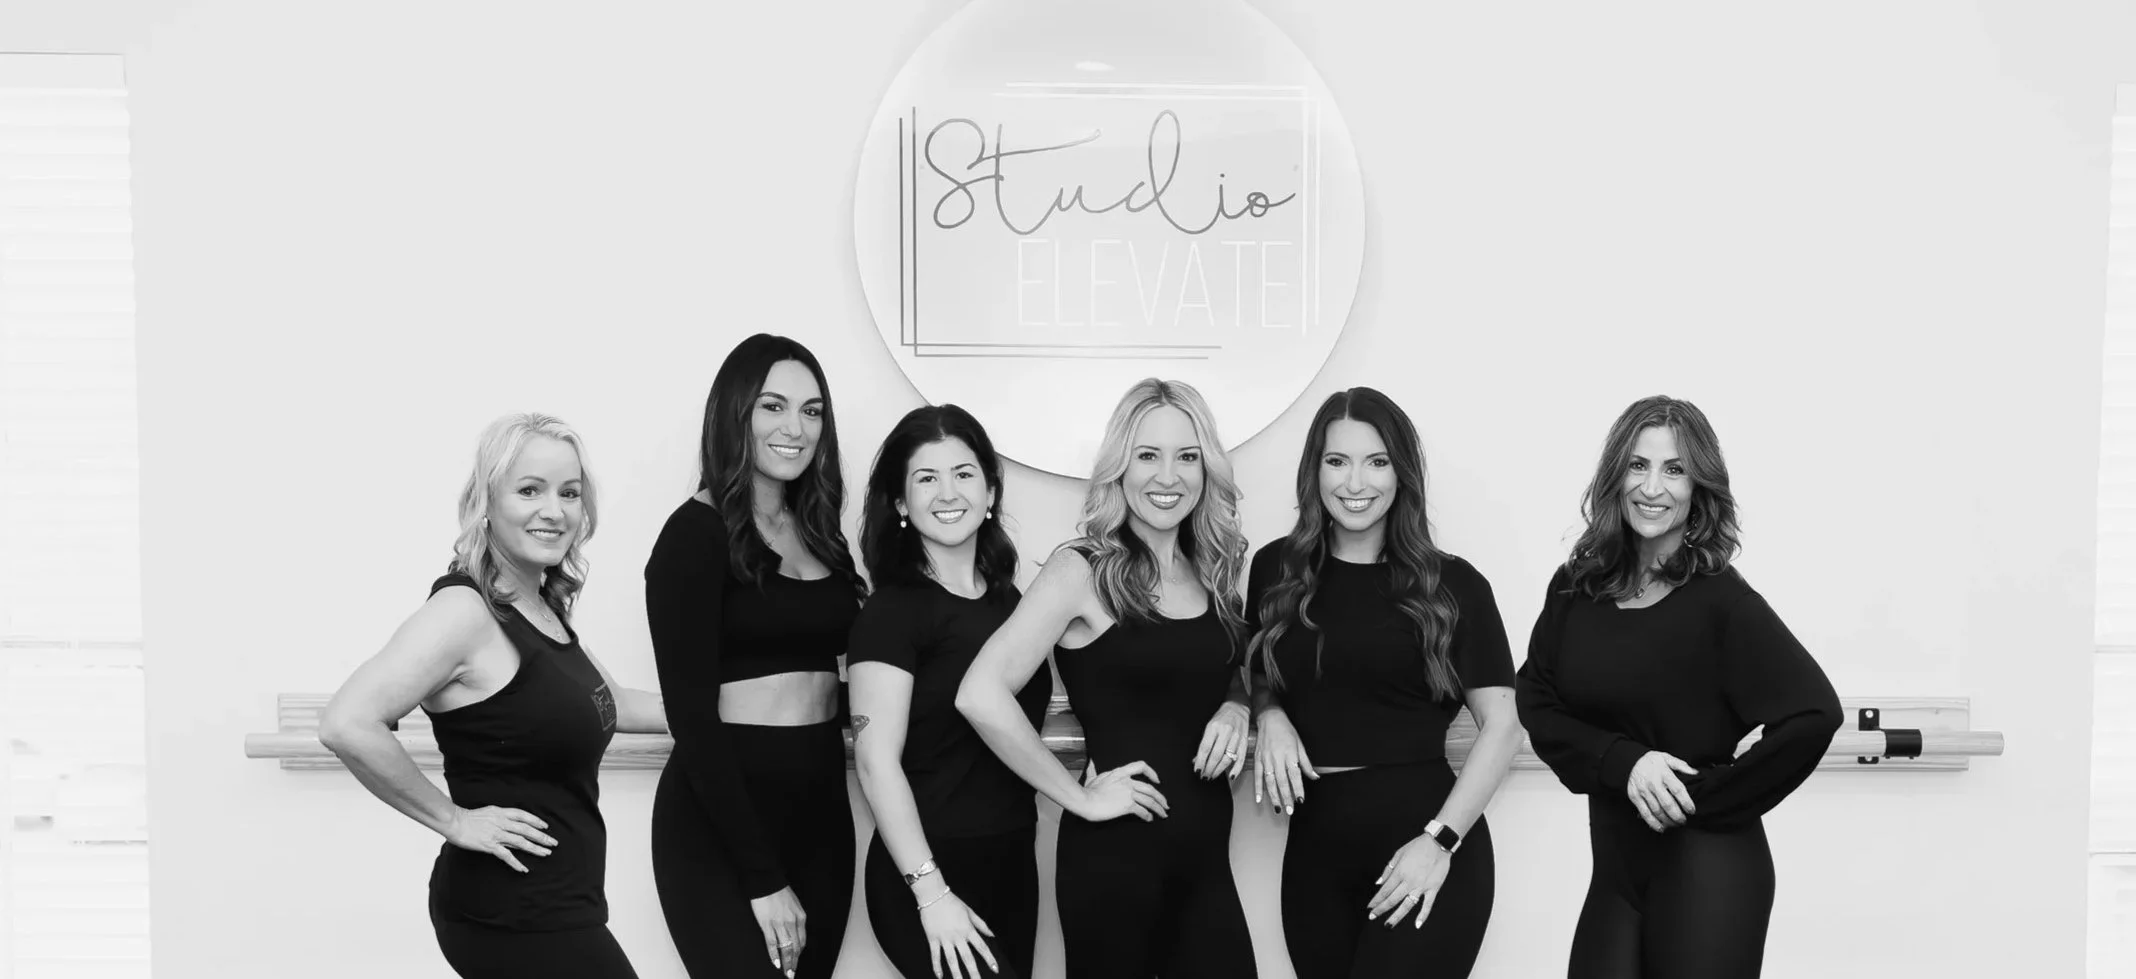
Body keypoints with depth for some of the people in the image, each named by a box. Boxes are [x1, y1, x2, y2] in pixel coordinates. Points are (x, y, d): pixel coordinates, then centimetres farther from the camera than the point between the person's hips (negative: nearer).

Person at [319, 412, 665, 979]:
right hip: (515, 916, -8)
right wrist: (454, 820, -20)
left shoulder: (544, 609, 8)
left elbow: (611, 706, 23)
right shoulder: (464, 610, -18)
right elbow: (347, 726, -28)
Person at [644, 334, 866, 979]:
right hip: (720, 820, -6)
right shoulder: (696, 533, -8)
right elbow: (691, 715, -12)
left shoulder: (821, 532, 11)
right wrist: (761, 877, -14)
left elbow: (842, 672, 12)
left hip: (822, 812, 6)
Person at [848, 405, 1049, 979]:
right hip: (929, 873, -6)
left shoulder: (1010, 601, 9)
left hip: (1012, 866, 7)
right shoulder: (893, 609, -10)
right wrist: (931, 892, -20)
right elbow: (876, 759, -16)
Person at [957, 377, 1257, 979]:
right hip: (1114, 854, -5)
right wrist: (1078, 797, -14)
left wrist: (1234, 708, 0)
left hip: (1206, 855, 5)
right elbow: (981, 696, -20)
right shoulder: (1082, 571, -11)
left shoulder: (1213, 571, 7)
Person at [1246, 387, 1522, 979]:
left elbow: (1502, 726, -2)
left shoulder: (1452, 585, -2)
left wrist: (1440, 839, -11)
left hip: (1426, 854, -3)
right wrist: (1269, 715, -3)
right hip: (1315, 851, 3)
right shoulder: (1275, 570, 5)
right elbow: (1254, 679, 20)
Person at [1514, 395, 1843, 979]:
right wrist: (1623, 761, -15)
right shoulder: (1576, 589, 2)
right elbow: (1534, 703, 0)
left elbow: (1814, 715, -19)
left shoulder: (1720, 599, -12)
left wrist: (1705, 797, -13)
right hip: (1616, 868, 4)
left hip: (1708, 871, -4)